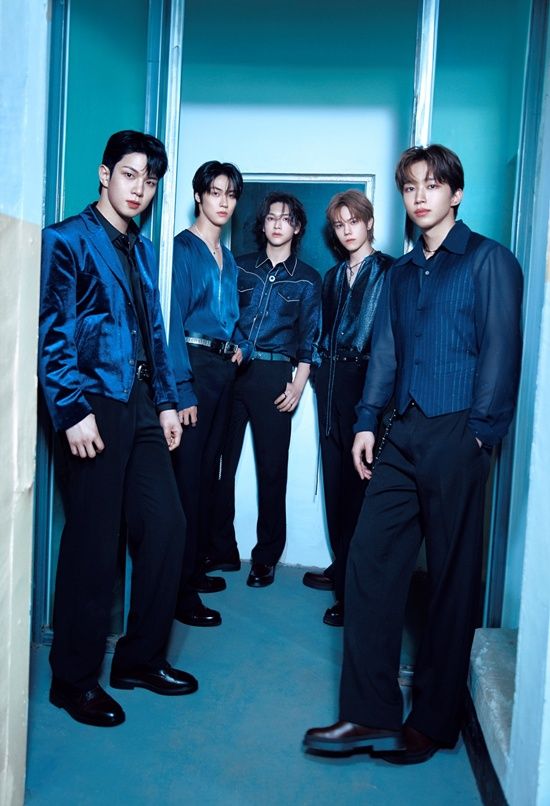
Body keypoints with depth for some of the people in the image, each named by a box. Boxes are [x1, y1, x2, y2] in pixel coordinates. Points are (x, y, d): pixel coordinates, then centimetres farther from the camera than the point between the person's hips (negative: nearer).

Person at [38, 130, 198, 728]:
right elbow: (52, 335, -10)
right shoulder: (67, 240, -3)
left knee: (166, 526, 7)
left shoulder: (143, 250, 19)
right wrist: (74, 411, -16)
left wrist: (166, 402, 14)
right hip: (95, 407, -7)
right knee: (93, 544, -1)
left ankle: (140, 658, 25)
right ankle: (73, 679, 18)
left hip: (141, 407, 7)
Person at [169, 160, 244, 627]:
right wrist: (183, 388, -20)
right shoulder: (182, 248, -6)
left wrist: (238, 345, 5)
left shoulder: (228, 259, 17)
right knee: (187, 474, -8)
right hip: (192, 365, -8)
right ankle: (181, 591, -1)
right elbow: (174, 320, -13)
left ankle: (197, 569, 24)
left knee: (208, 471, 12)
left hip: (223, 367, 8)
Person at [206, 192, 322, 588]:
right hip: (231, 369, 2)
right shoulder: (241, 266, 12)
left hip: (274, 375, -2)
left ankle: (266, 558, 14)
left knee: (272, 469, 2)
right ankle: (221, 551, 15)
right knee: (220, 463, 2)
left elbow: (309, 338, 6)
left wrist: (298, 384, -4)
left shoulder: (307, 279, 8)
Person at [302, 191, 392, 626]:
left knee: (360, 481, -8)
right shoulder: (334, 276, 20)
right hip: (333, 379, 7)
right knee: (336, 476, 9)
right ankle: (342, 568, 22)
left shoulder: (390, 271, 0)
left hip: (369, 378, -6)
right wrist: (322, 371, 12)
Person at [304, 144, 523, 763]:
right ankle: (371, 714, 10)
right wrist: (367, 421, 8)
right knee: (369, 561, 0)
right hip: (403, 435, 6)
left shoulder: (488, 260, 1)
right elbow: (385, 348, 17)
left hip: (455, 436, -6)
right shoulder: (402, 271, 20)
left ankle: (433, 722, 17)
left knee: (452, 577, 3)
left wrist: (479, 430, -12)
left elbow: (500, 347, -6)